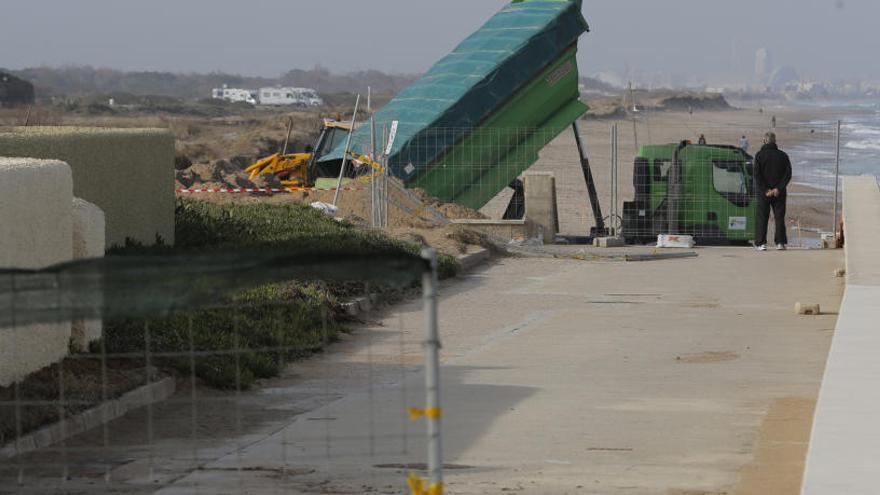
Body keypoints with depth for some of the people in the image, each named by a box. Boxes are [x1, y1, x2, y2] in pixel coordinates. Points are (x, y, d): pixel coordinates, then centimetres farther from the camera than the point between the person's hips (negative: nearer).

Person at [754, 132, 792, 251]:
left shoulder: (760, 155, -2)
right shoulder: (783, 155, 3)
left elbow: (757, 175, -10)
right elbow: (788, 174, -4)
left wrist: (765, 190, -11)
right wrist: (778, 188, -8)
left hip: (763, 192, -1)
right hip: (779, 193, 1)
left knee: (762, 218, 4)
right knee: (779, 217, 5)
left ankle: (761, 243, -2)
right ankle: (780, 242, -1)